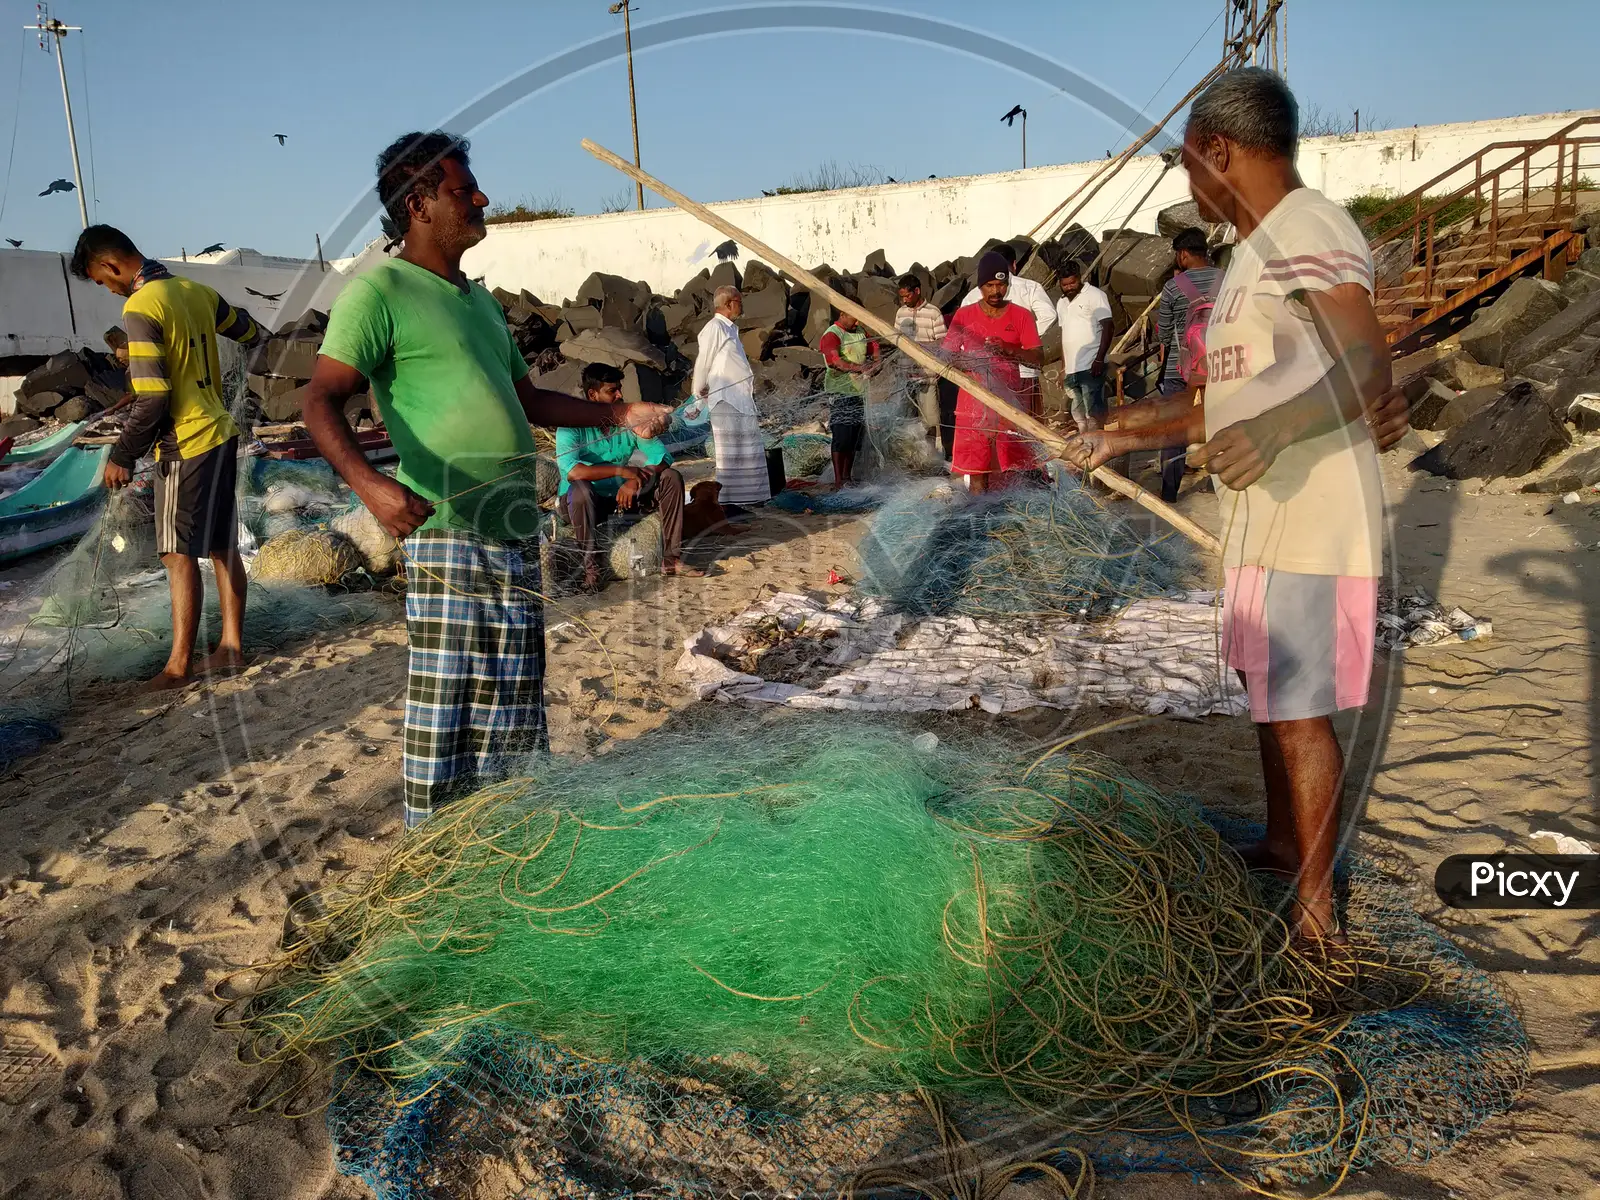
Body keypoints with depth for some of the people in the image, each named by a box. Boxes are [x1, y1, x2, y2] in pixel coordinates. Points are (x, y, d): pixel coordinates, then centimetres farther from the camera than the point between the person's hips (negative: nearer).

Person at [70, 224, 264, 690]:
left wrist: (123, 456, -9)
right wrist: (260, 339, 46)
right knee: (222, 547, 12)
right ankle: (231, 646, 18)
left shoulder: (140, 307, -15)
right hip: (221, 433, 8)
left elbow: (152, 397, -19)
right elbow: (248, 332, 23)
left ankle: (179, 664, 1)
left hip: (185, 444, -8)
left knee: (180, 554, -4)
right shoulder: (197, 290, 7)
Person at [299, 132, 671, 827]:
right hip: (449, 531, -8)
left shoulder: (479, 300, 21)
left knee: (514, 705, 13)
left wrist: (619, 416, 20)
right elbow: (321, 400, -14)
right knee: (445, 704, -4)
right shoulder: (381, 289, -5)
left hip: (517, 531, 8)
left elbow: (529, 400, 28)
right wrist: (370, 484, -32)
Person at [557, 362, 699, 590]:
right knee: (580, 488, -39)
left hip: (622, 494, 5)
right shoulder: (572, 425, -19)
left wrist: (635, 481, -27)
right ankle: (590, 566, -24)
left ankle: (670, 559, -12)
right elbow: (571, 471, -35)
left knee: (671, 478, -13)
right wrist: (620, 470, -35)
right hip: (584, 502, -5)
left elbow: (661, 455, -8)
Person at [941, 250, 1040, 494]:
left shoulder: (1021, 316, 4)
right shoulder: (964, 316, 5)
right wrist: (965, 362, -16)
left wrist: (1009, 350, -19)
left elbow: (1036, 359, -1)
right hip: (973, 402, 0)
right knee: (976, 468, 1)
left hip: (1009, 400, 0)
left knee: (1012, 468, -3)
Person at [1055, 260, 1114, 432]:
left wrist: (1099, 359, -17)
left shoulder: (1094, 295, -3)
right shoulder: (1061, 303, 18)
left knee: (1094, 412, -11)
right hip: (1071, 369, 7)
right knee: (1078, 415, 9)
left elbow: (1107, 327, -9)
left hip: (1091, 366, -7)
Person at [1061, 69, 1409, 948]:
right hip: (1262, 521, 10)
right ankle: (1282, 846, 36)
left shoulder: (1304, 229, -14)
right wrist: (1122, 440, 23)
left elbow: (1368, 365, -27)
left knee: (1298, 713, -3)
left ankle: (1314, 911, 10)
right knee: (1270, 693, 19)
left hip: (1308, 525, -10)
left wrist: (1270, 432, -42)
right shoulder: (1260, 250, 18)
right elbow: (1229, 401, 22)